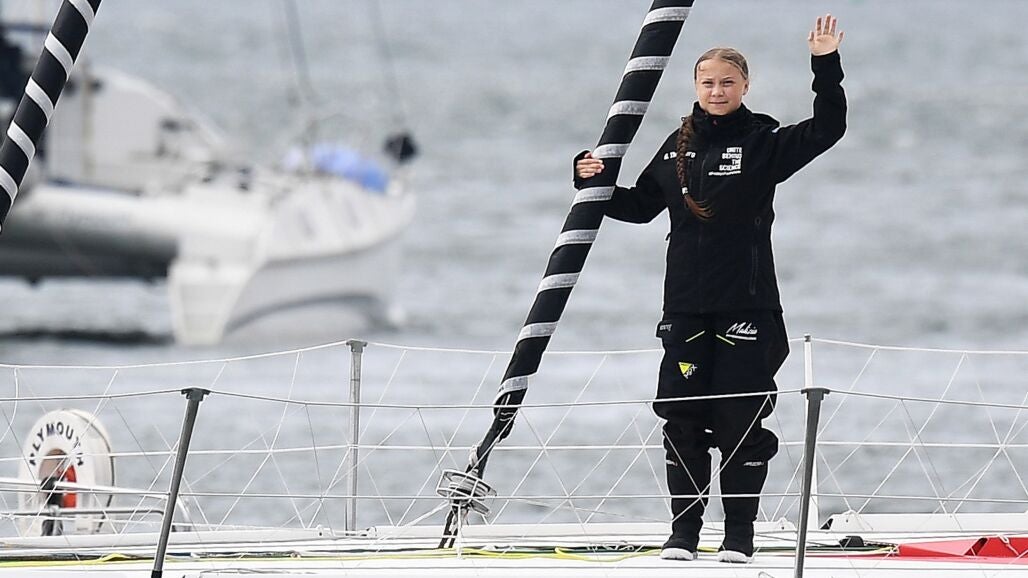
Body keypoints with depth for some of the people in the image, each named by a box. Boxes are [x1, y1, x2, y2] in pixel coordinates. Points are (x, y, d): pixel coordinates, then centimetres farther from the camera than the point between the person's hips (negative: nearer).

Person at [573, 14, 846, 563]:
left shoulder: (764, 142, 0)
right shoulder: (678, 147, 12)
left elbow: (826, 129, -13)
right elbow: (640, 205, 20)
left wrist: (826, 67, -21)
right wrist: (596, 182, 6)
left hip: (747, 306, -4)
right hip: (686, 306, 4)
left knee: (741, 419, -3)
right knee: (683, 417, 3)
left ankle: (739, 534, 4)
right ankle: (683, 530, 10)